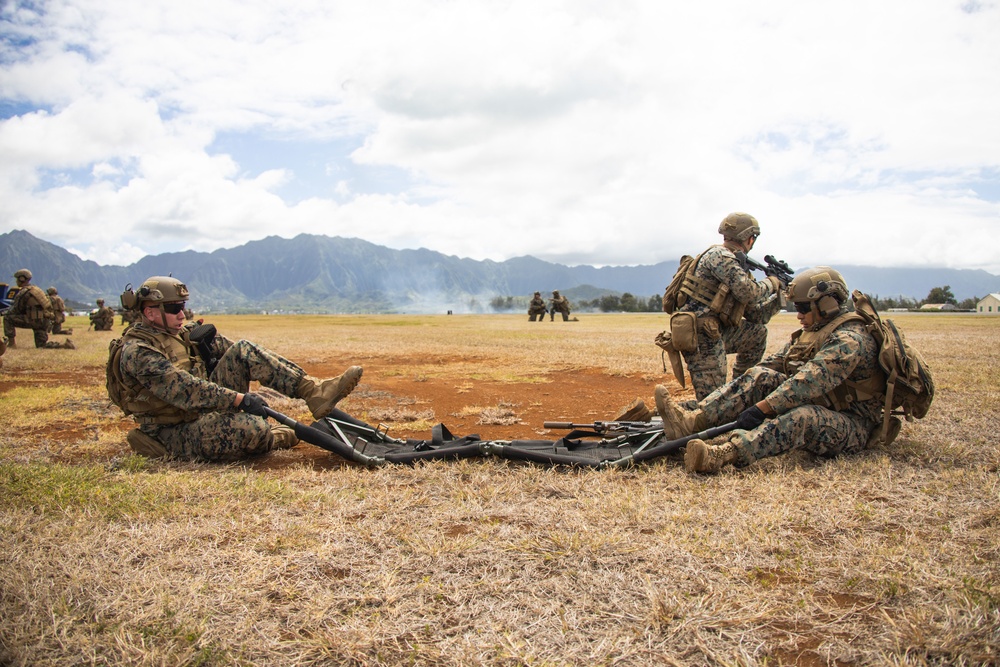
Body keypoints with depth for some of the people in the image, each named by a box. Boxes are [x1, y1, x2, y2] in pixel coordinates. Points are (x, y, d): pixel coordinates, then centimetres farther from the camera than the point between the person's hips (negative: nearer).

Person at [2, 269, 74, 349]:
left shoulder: (22, 293, -9)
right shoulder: (36, 288, 17)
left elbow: (15, 311, -1)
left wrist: (5, 313, 20)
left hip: (36, 321, -8)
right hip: (46, 321, 8)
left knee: (7, 318, 0)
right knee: (41, 345, 14)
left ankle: (11, 343, 0)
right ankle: (65, 345, -5)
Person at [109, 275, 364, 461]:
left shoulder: (181, 332, 11)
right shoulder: (136, 352, -16)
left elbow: (217, 345, 14)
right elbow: (185, 389, -26)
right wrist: (239, 399, -30)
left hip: (205, 406, 8)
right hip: (178, 435, -8)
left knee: (243, 349, -7)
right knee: (252, 428, -35)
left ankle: (315, 391, -15)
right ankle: (277, 437, 1)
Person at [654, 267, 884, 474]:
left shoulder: (849, 339, -19)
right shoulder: (811, 332, 13)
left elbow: (810, 381, -32)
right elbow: (774, 363, 12)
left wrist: (761, 408, -37)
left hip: (852, 426, -8)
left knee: (803, 417, -40)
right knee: (760, 376, -10)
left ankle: (722, 456, -62)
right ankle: (693, 420, -30)